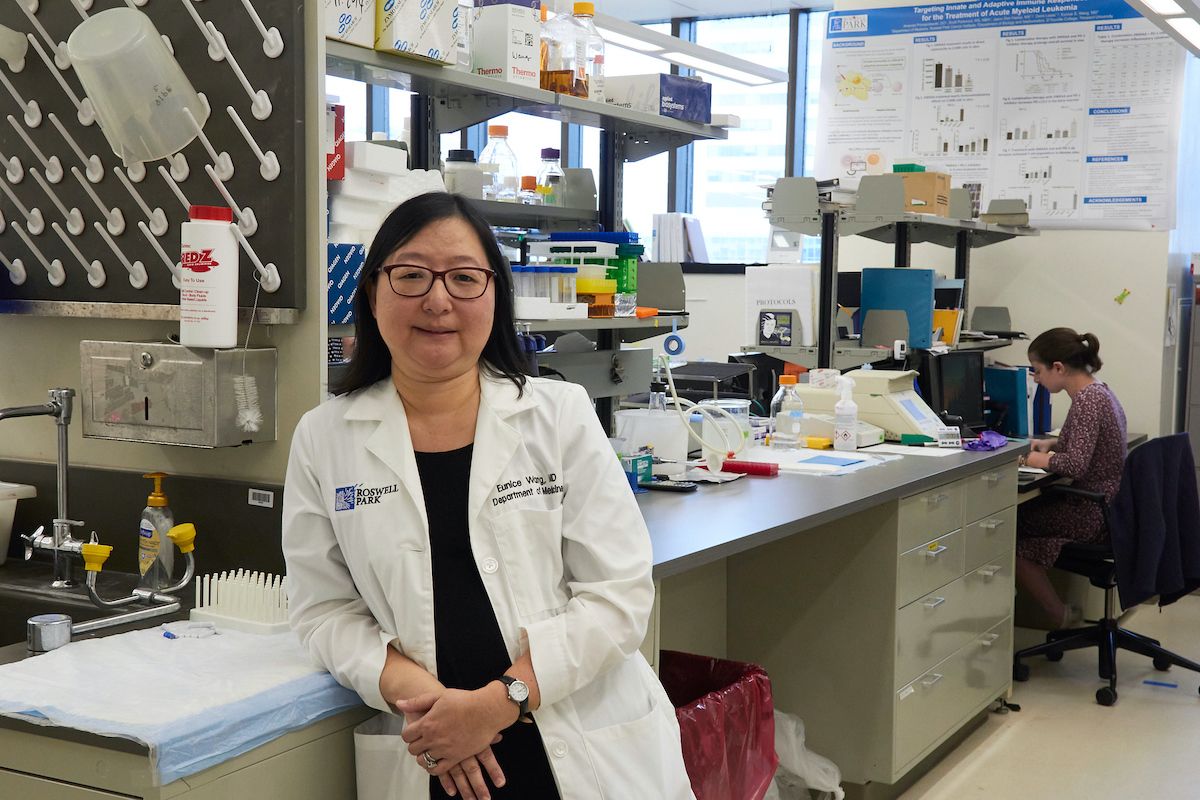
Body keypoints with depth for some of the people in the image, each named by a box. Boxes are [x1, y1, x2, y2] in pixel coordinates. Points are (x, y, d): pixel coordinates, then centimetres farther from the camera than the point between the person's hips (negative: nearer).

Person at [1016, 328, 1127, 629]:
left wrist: (1038, 460, -13)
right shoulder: (1099, 391, 9)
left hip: (1094, 515, -10)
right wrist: (1051, 444, 12)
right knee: (1026, 505, 17)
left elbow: (1076, 465, -30)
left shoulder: (1086, 400, -21)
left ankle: (1059, 615, 10)